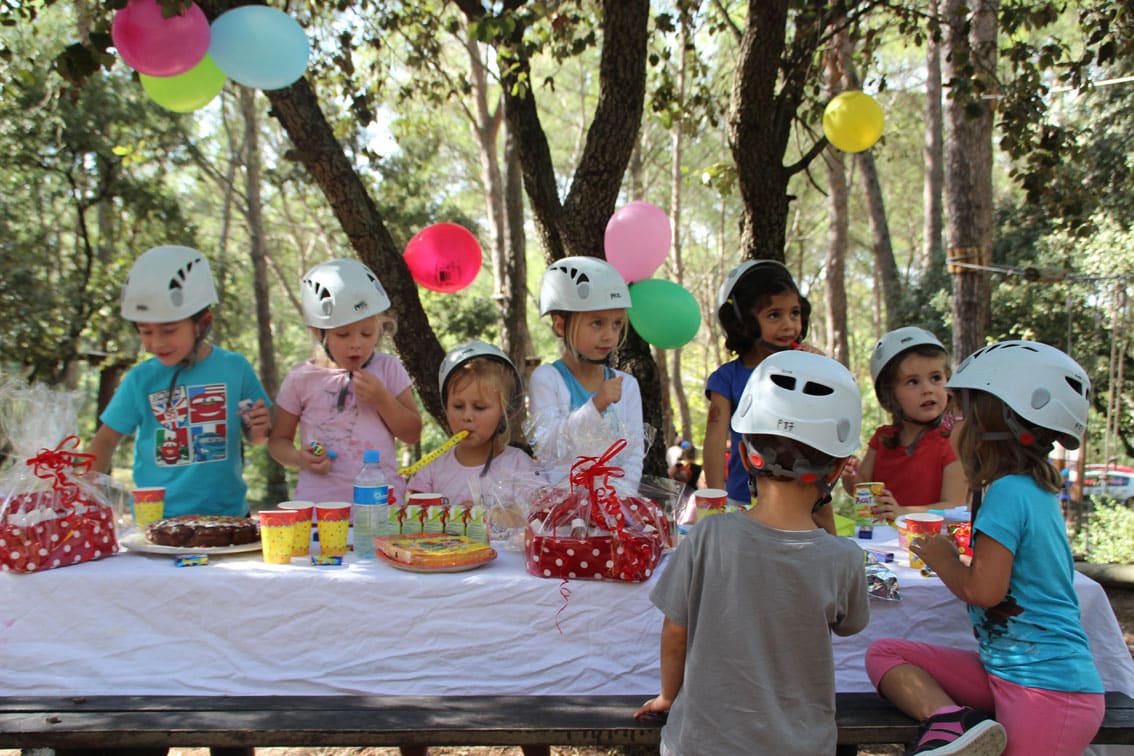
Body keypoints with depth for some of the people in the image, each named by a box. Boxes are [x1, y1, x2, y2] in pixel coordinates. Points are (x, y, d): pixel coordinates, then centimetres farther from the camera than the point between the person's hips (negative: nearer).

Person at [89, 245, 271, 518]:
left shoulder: (235, 368, -2)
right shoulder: (141, 379, -2)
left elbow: (254, 437, 8)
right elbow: (106, 440, 5)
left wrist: (260, 429, -14)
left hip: (226, 513, 0)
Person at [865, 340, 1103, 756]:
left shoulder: (1009, 493, -18)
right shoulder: (1037, 491, 11)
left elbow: (983, 590, -22)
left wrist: (942, 559, -3)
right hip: (1008, 672, 10)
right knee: (884, 654, 0)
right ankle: (953, 720, -17)